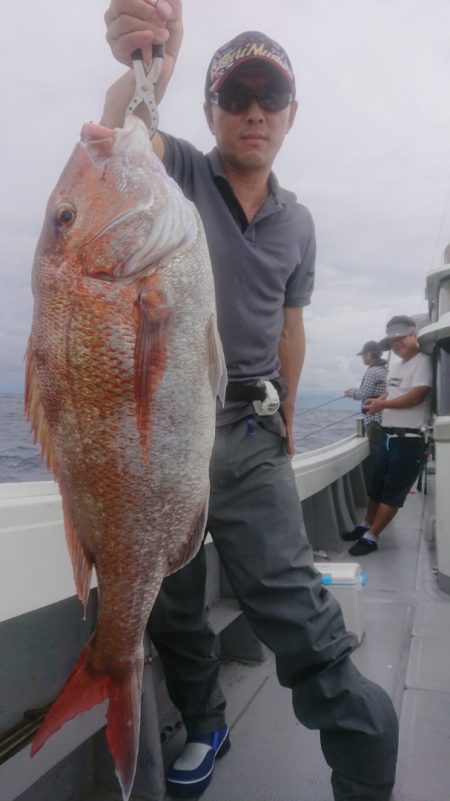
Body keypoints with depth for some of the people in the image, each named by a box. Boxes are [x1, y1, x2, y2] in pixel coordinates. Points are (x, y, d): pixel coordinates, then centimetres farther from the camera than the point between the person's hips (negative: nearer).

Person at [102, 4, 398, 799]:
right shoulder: (179, 171, 0)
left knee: (299, 615, -9)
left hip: (250, 433, 1)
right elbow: (121, 134, -23)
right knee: (171, 605, 14)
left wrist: (286, 421, 17)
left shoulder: (298, 222, 11)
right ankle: (204, 724, 38)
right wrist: (146, 68, -45)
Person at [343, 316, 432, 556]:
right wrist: (376, 402, -1)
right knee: (377, 485, 17)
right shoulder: (395, 366, 16)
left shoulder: (423, 362, -11)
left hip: (409, 439, -8)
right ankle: (366, 526, 31)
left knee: (393, 491, -1)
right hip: (388, 435, 9)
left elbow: (416, 397, -21)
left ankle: (371, 537, 3)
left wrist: (382, 404, -14)